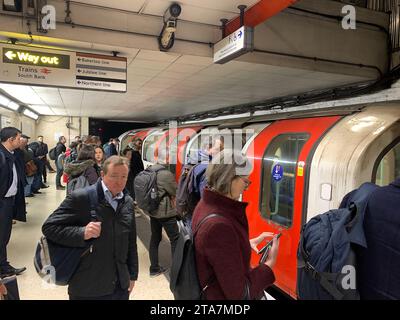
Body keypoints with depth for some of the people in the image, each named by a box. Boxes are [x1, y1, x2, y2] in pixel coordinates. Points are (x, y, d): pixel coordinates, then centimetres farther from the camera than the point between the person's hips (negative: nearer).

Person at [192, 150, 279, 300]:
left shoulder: (207, 205, -5)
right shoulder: (218, 226, -33)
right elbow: (238, 293, -27)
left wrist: (247, 243, 2)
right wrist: (270, 263, -18)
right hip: (223, 296, -9)